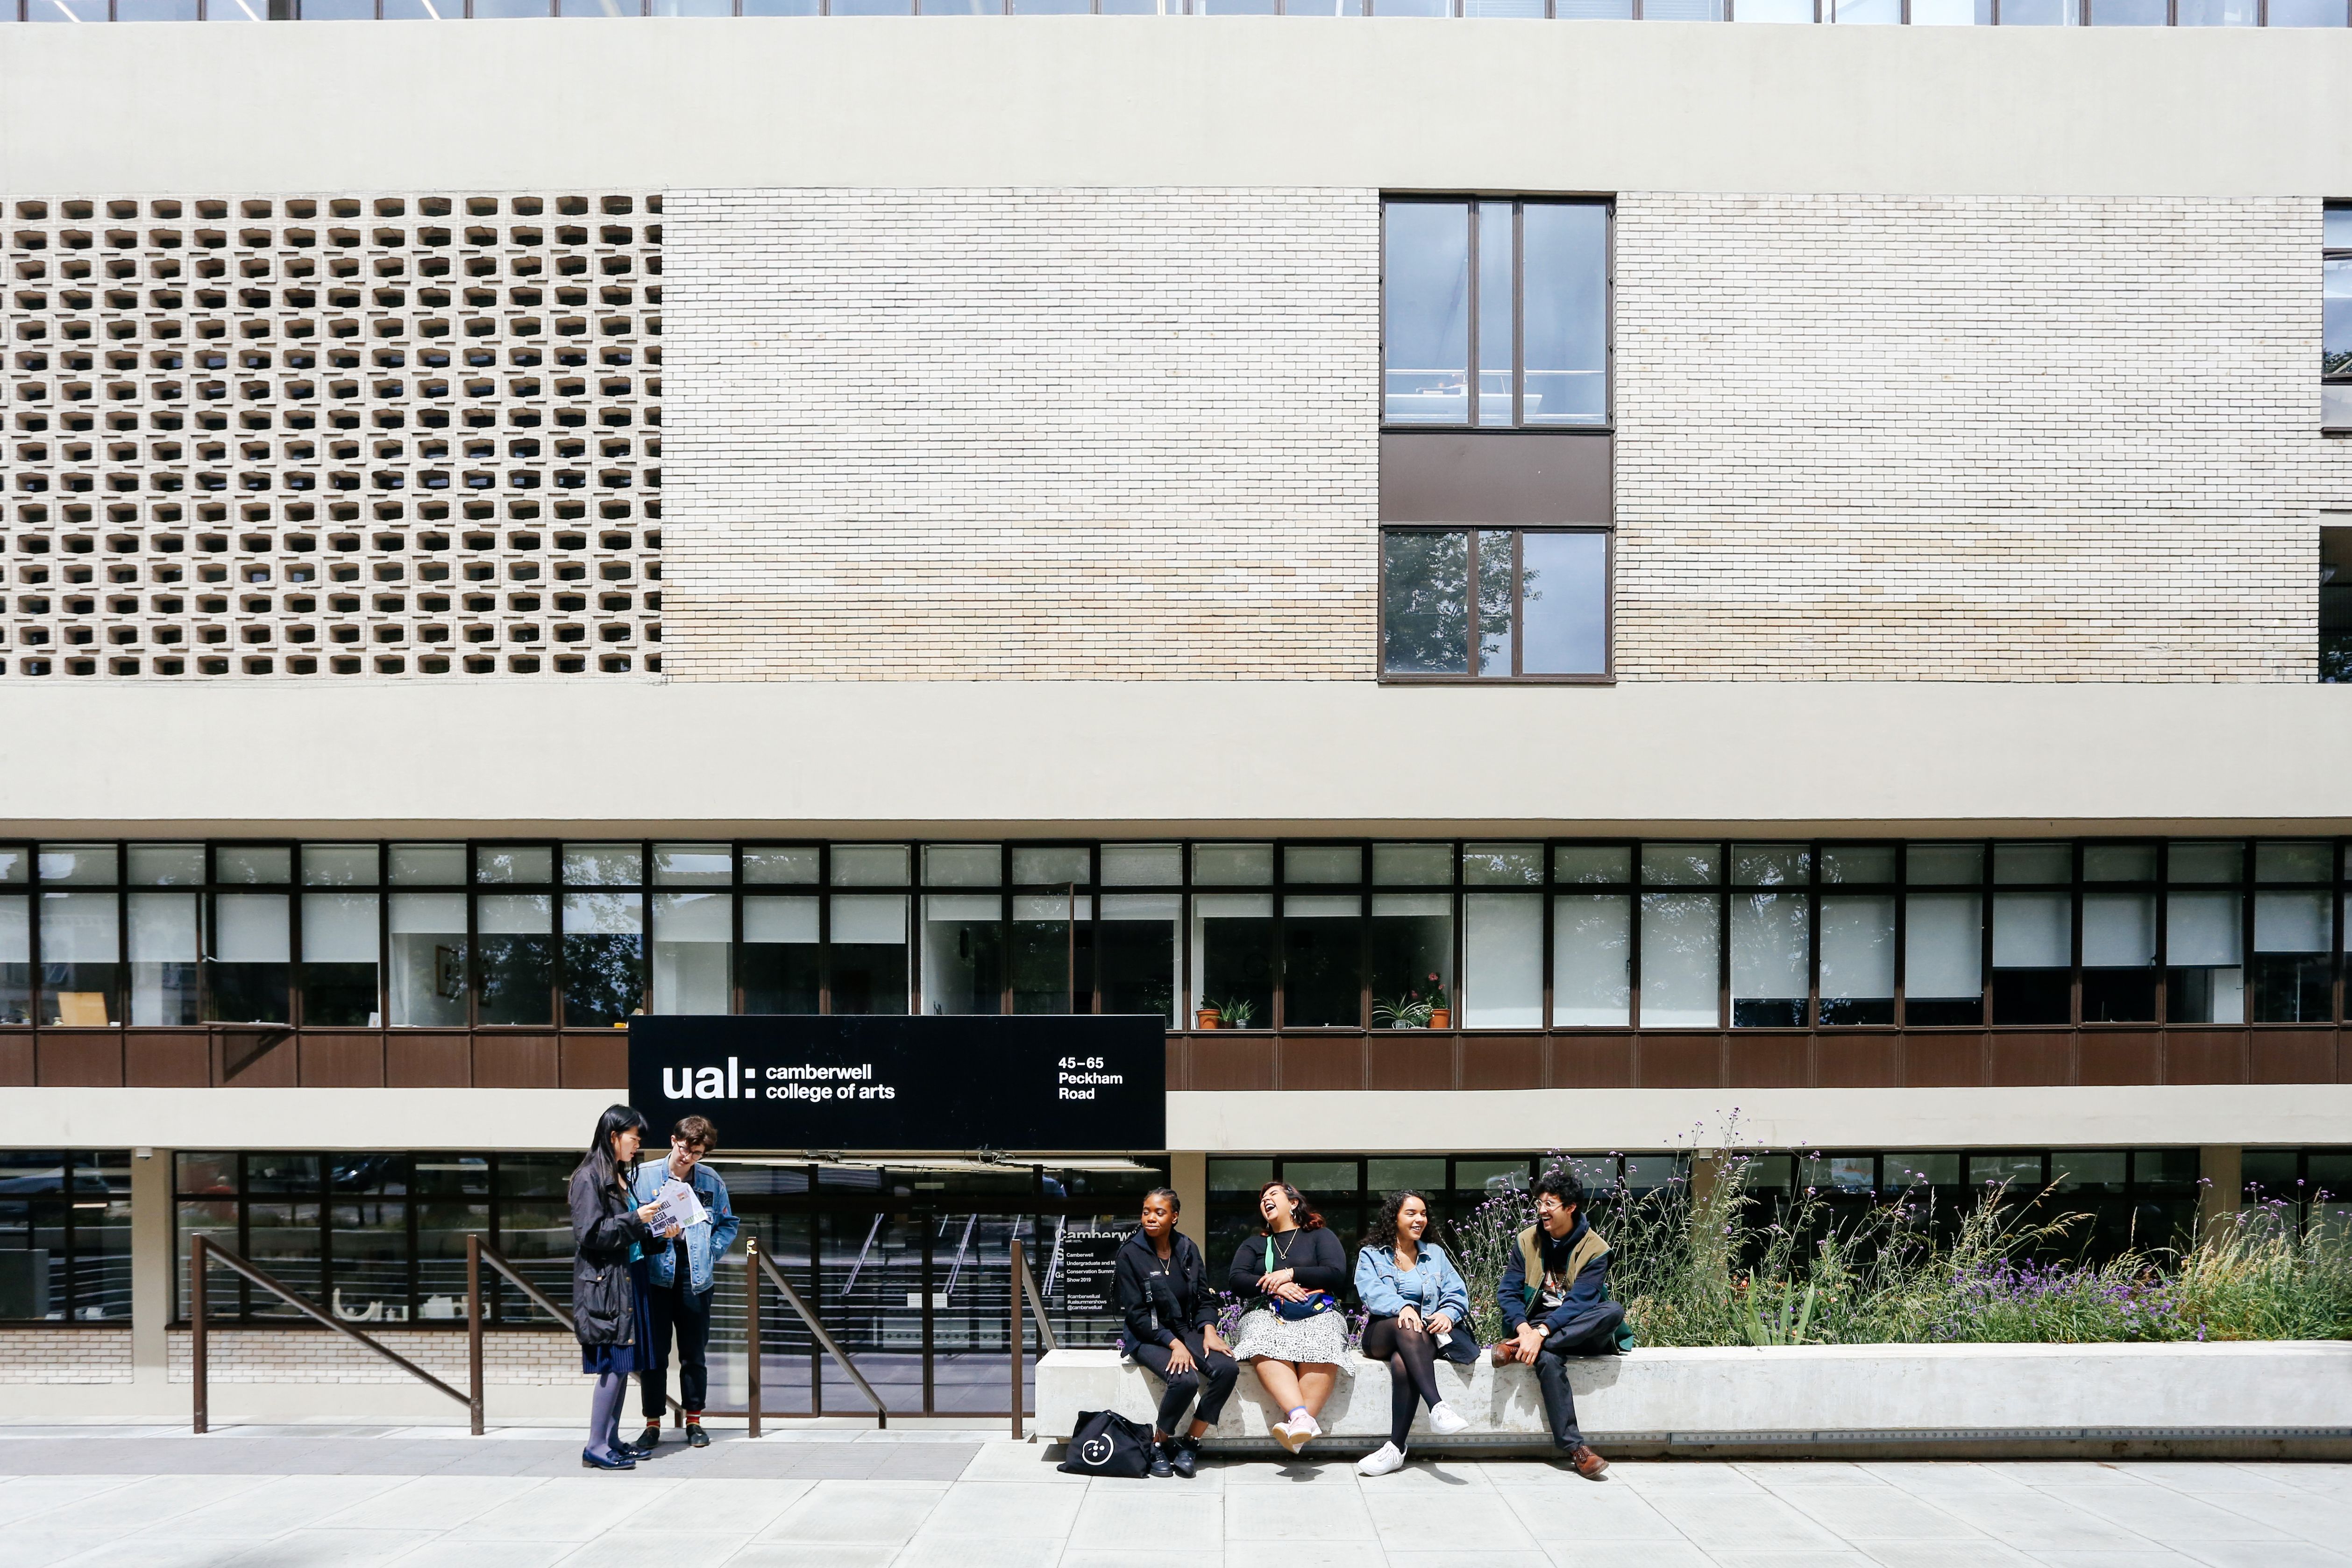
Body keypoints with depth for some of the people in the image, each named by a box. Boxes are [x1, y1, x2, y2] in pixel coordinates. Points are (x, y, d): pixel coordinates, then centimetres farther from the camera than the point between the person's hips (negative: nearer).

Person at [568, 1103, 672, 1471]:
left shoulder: (621, 1177, 16)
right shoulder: (589, 1178, -10)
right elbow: (590, 1235, -17)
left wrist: (655, 1231, 9)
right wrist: (635, 1220, -17)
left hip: (629, 1281, 9)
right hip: (605, 1285, -9)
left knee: (623, 1364, 9)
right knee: (613, 1365, -8)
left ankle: (612, 1440, 15)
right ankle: (596, 1447, -3)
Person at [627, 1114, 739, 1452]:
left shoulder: (711, 1181, 3)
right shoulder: (643, 1176, -2)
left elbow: (728, 1225, 10)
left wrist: (710, 1253, -3)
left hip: (695, 1278, 1)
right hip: (655, 1276, -1)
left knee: (694, 1354, 10)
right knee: (653, 1354, 3)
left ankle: (694, 1421, 21)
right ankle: (653, 1423, 13)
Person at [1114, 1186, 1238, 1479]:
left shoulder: (1187, 1249, 6)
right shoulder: (1131, 1252, -8)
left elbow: (1205, 1298, 11)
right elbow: (1136, 1313, -11)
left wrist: (1209, 1332, -10)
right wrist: (1175, 1344, -20)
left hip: (1186, 1331, 5)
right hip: (1147, 1337, -5)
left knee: (1228, 1369, -24)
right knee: (1185, 1380, -33)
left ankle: (1190, 1443, -10)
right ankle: (1159, 1445, -7)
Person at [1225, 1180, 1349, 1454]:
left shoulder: (1320, 1236, 21)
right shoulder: (1254, 1244, 30)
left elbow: (1337, 1275, 4)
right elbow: (1235, 1280, 11)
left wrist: (1290, 1274, -3)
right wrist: (1274, 1287, -6)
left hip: (1317, 1313, -1)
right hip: (1268, 1315, 1)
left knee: (1320, 1348, -39)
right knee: (1268, 1349, -37)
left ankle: (1295, 1421, -49)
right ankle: (1302, 1417, -53)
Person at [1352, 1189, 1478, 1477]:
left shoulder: (1435, 1254, 22)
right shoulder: (1371, 1255, 14)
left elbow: (1457, 1293, 11)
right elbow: (1370, 1292, -6)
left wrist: (1448, 1314, -14)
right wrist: (1402, 1307, -27)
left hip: (1427, 1335, 1)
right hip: (1382, 1334, -1)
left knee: (1402, 1363, -35)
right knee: (1407, 1327, -38)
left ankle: (1396, 1448, -38)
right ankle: (1437, 1407, -51)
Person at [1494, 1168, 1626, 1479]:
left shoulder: (1595, 1249, -5)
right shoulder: (1527, 1241, 5)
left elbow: (1579, 1301, -17)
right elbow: (1507, 1292, -1)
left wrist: (1541, 1332, -31)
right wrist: (1524, 1328, -22)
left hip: (1582, 1330, 0)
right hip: (1537, 1326, 0)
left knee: (1614, 1311, -32)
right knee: (1548, 1358, -35)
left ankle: (1517, 1350, -33)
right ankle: (1574, 1447, -35)